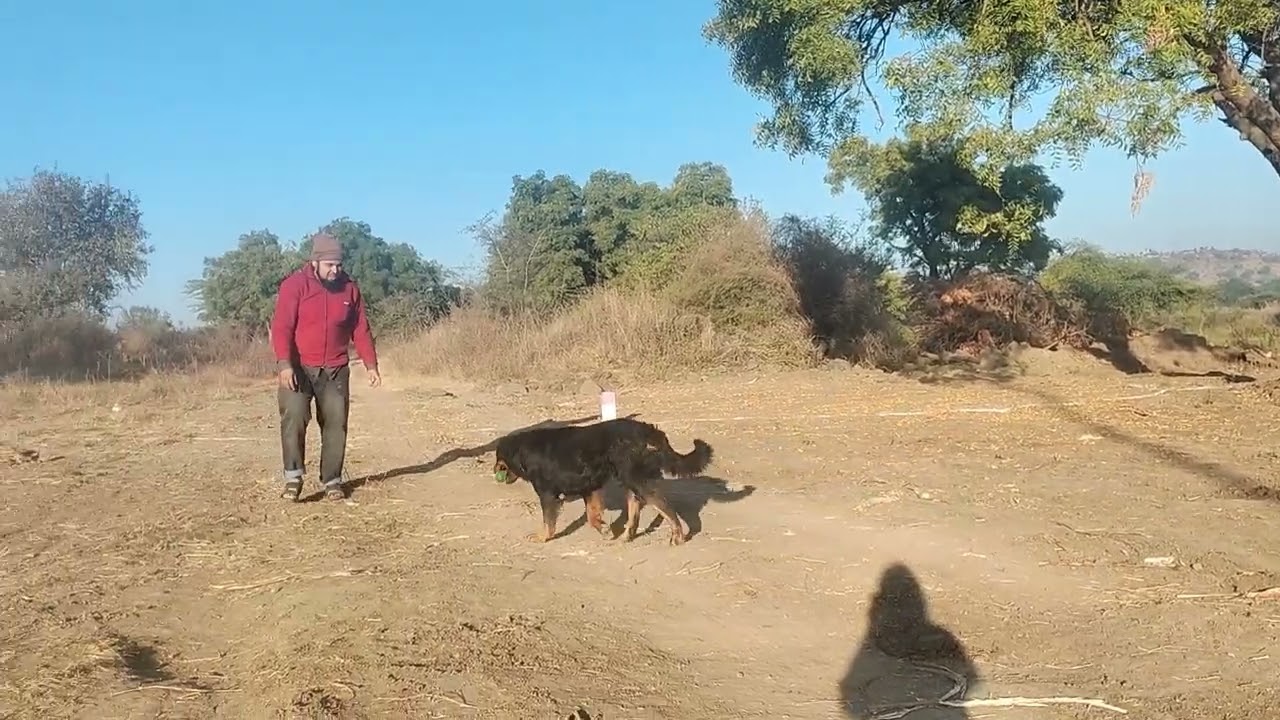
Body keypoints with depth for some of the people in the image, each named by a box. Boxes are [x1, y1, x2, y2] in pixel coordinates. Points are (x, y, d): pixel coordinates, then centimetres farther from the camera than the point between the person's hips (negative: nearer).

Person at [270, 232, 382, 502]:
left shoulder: (349, 288, 3)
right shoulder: (294, 285, -9)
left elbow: (360, 330, 9)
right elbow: (281, 327, -14)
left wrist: (370, 364, 6)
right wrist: (284, 364, -25)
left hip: (335, 370, 3)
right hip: (298, 368, -3)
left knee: (335, 423, 3)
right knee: (294, 417, -16)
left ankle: (332, 481, 12)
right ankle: (293, 477, -8)